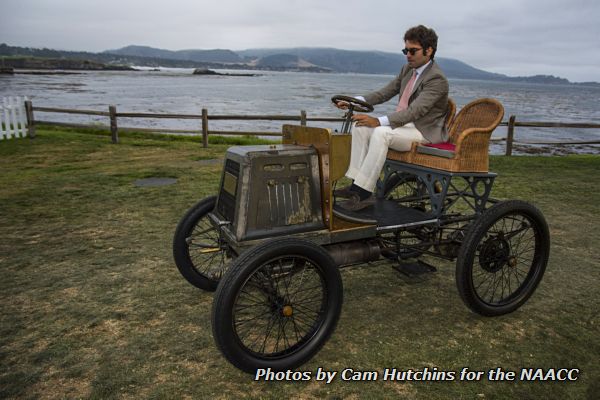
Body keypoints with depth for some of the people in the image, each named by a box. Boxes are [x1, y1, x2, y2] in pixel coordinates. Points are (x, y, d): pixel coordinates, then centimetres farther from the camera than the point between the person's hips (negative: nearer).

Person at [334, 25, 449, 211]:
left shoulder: (437, 79, -18)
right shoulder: (408, 69, 11)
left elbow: (415, 111, -29)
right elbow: (385, 92, 12)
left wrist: (379, 121, -38)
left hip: (424, 131, -9)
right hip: (403, 123, 9)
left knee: (381, 133, -33)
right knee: (360, 125, -7)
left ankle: (364, 192, -30)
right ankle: (357, 183, -13)